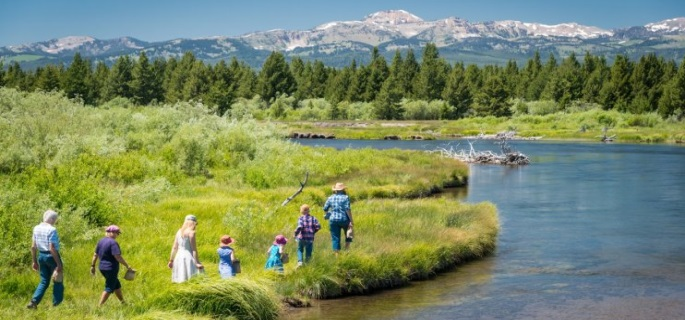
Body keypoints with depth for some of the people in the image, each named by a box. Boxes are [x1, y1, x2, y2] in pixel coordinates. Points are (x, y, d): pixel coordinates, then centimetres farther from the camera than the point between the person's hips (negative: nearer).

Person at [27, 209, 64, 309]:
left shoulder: (36, 228, 5)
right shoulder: (52, 230, -17)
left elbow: (33, 246, 8)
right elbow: (52, 248, -22)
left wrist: (35, 261, 17)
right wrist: (59, 264, -18)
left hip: (41, 256, 7)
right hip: (51, 256, -7)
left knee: (44, 281, 15)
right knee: (58, 282, 9)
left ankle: (33, 302, 1)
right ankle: (56, 304, 12)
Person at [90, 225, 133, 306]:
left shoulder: (101, 241, 7)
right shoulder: (113, 243, -19)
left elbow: (95, 255, 12)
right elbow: (117, 257, -23)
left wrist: (93, 266, 20)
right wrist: (127, 265, -15)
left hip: (102, 268, 9)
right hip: (111, 269, -9)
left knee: (117, 285, 21)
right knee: (109, 288, 0)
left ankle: (123, 303, 31)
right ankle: (100, 306, -1)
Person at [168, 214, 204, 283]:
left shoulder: (179, 231, 10)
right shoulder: (191, 232, -9)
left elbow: (174, 247, 12)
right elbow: (194, 249, -13)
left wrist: (171, 260, 19)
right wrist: (197, 262, -14)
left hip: (179, 257, 7)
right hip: (188, 257, -7)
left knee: (181, 282, 9)